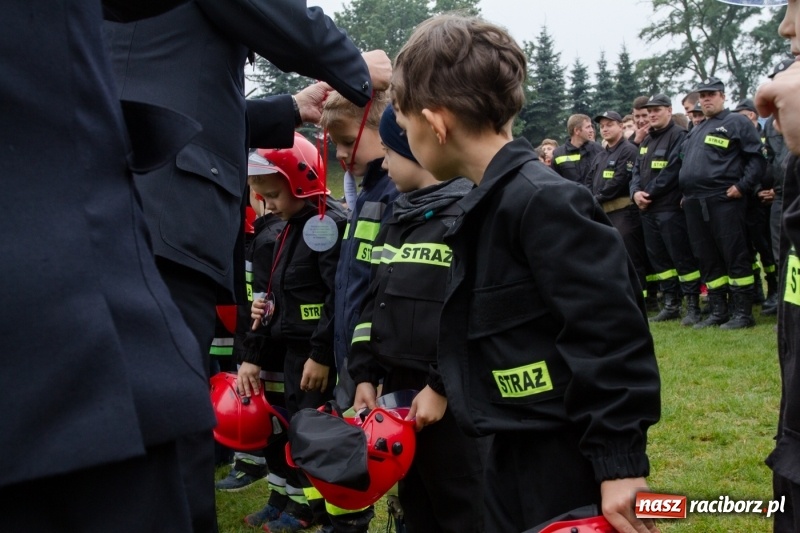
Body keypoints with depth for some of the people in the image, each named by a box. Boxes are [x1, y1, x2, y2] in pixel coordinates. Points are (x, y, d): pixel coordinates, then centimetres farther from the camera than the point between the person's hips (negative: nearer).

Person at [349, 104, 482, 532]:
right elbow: (374, 300, 15)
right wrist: (365, 373, 8)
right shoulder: (397, 215, 13)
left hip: (449, 392, -8)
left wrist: (443, 385, -19)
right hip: (396, 385, 8)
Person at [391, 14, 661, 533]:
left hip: (571, 461, -9)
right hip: (515, 455, 9)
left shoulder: (543, 200, -20)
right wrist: (444, 387, 22)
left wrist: (620, 462, -23)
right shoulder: (488, 203, 9)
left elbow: (611, 331, -24)